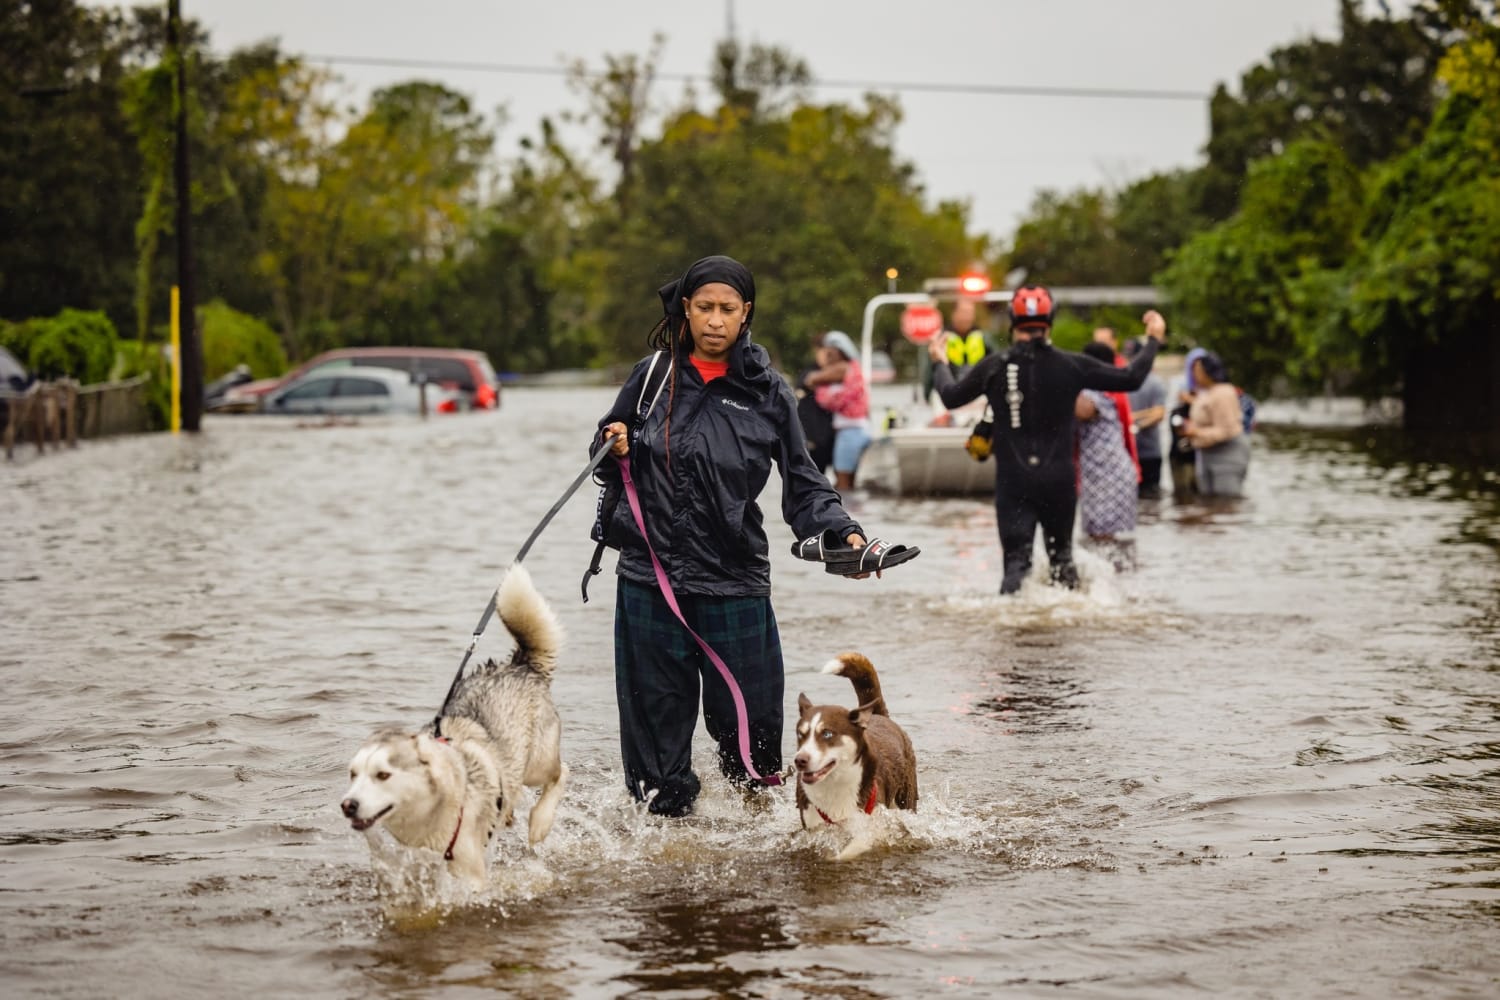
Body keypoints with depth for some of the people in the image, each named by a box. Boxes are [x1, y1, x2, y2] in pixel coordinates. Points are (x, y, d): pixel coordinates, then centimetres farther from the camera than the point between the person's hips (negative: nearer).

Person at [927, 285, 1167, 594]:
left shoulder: (994, 367, -3)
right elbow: (1131, 379, 0)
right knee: (1061, 553, 18)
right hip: (1058, 479, 1)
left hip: (1012, 480, 0)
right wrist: (1154, 340, 15)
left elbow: (950, 397, 11)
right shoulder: (1071, 366, -4)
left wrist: (939, 363, 30)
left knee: (1016, 559, -3)